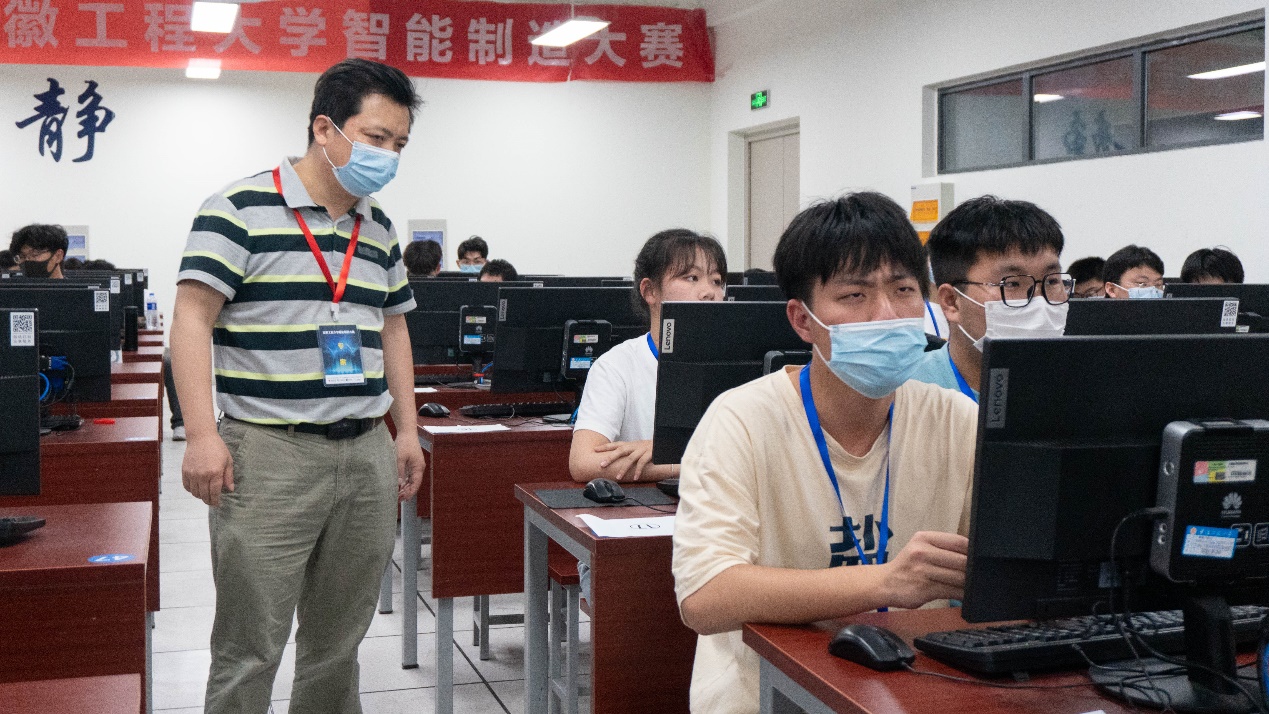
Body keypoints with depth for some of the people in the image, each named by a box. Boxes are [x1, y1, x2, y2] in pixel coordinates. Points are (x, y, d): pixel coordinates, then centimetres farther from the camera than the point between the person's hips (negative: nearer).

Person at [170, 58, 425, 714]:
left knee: (339, 643, 13)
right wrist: (203, 435, -18)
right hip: (269, 452, -6)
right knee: (249, 649, -1)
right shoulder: (242, 209, -7)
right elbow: (193, 318, -11)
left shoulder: (379, 228, 14)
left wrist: (407, 430, 15)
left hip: (367, 452, 6)